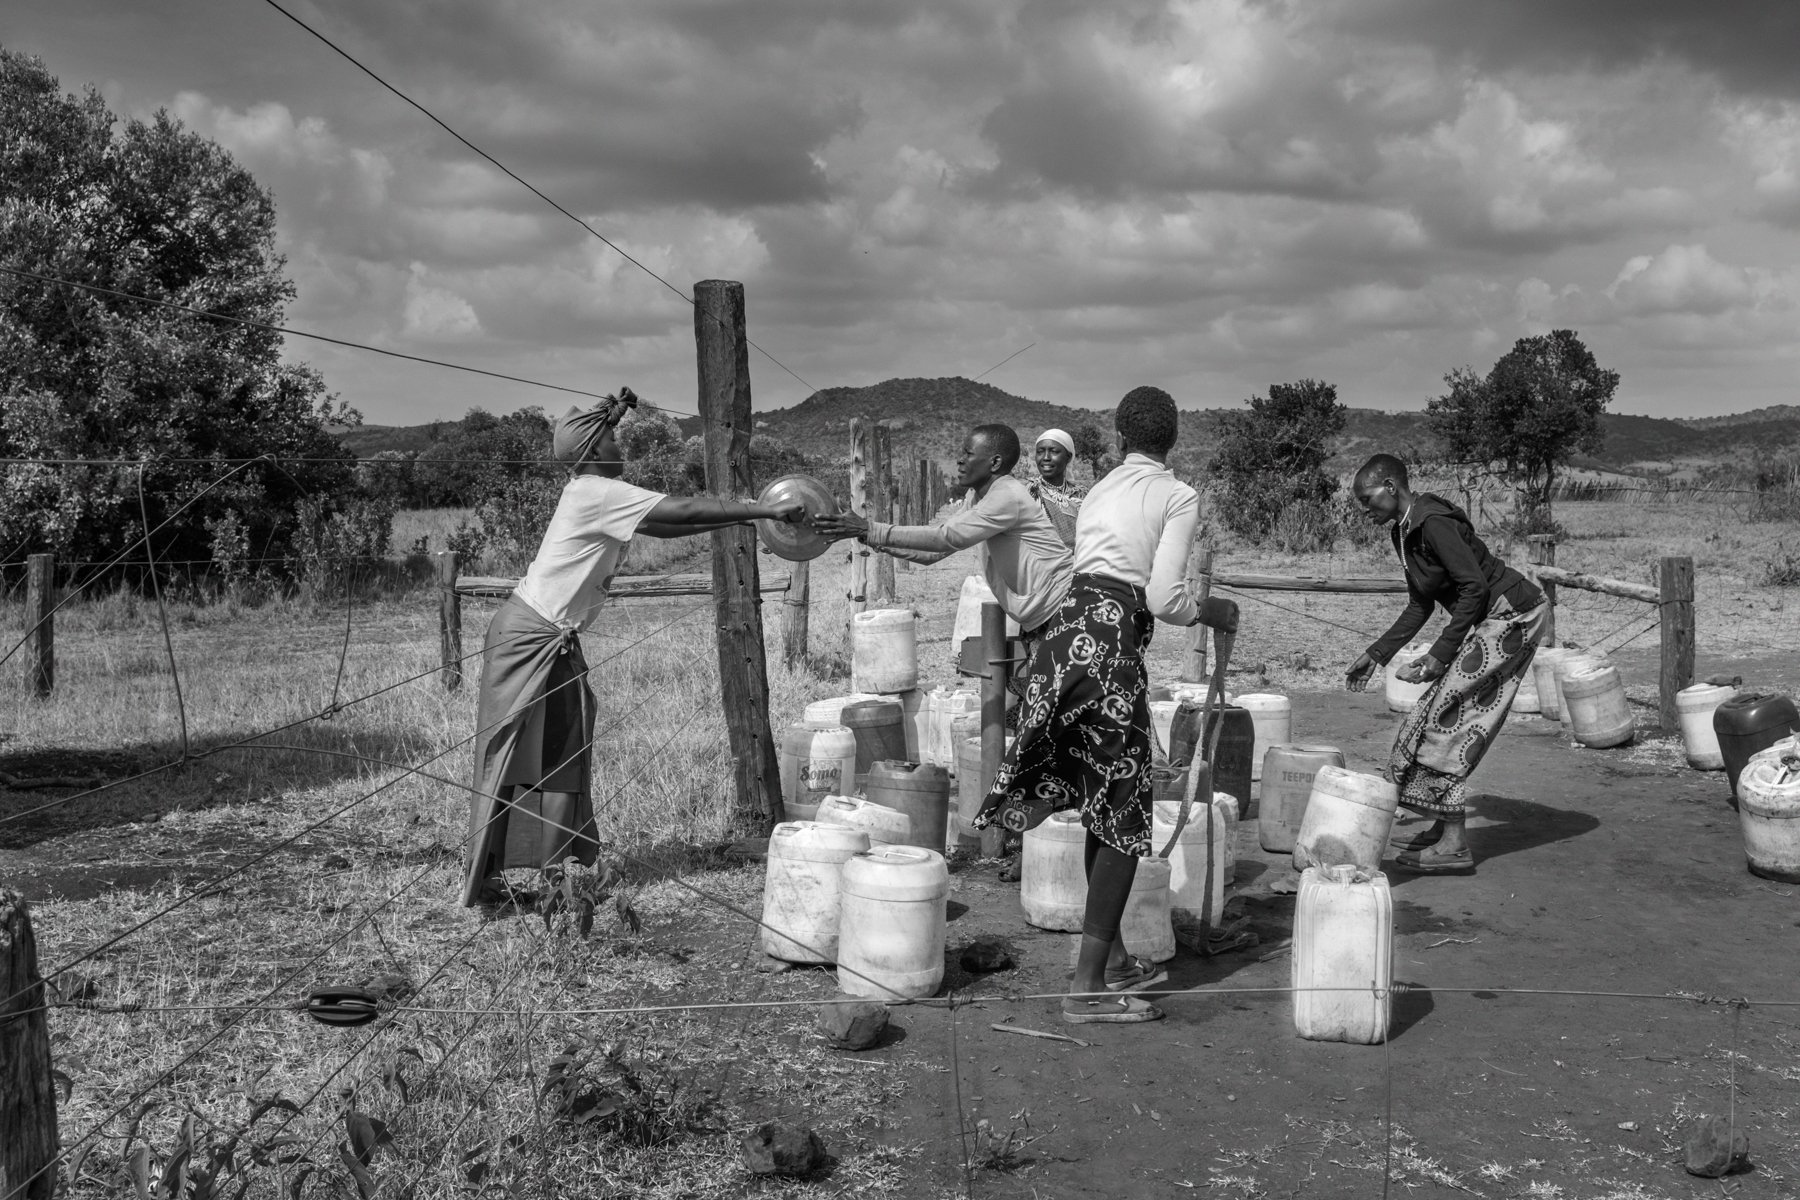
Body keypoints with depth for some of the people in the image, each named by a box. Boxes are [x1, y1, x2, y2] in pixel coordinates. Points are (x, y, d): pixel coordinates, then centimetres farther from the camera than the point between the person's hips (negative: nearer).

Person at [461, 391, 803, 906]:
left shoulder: (600, 497, 9)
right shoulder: (595, 493, -19)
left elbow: (665, 526, 13)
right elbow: (681, 509, -22)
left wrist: (737, 518, 6)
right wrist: (765, 511, -19)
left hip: (557, 642, 9)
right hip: (526, 636, -9)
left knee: (565, 752, 9)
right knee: (506, 756, -5)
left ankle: (555, 865, 13)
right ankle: (481, 877, 0)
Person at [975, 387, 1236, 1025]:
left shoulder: (1098, 491, 21)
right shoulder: (1178, 496, 2)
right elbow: (1165, 599, -6)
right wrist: (1212, 612, 13)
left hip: (1067, 630, 7)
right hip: (1112, 643, -7)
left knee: (1104, 809, 17)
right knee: (1124, 814, 1)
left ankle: (1111, 956, 27)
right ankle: (1088, 985, 0)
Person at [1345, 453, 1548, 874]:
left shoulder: (1434, 522, -20)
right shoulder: (1404, 534, 11)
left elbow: (1475, 587, -24)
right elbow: (1420, 606, 18)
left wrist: (1437, 657, -23)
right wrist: (1376, 654, 15)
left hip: (1511, 616, -10)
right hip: (1491, 622, 10)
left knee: (1446, 716, -11)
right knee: (1453, 719, 11)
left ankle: (1453, 845, -10)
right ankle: (1442, 829, 17)